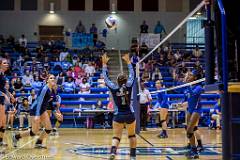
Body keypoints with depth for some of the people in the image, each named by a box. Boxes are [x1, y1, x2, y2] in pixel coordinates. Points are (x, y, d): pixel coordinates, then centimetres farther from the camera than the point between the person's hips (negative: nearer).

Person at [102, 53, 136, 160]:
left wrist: (104, 64, 9)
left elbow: (105, 78, 2)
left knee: (116, 137, 0)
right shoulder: (129, 86, -7)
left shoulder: (114, 88, -8)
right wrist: (128, 61, 15)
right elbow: (132, 74, 6)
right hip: (130, 115, 1)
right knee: (132, 135, 18)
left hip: (118, 116, -1)